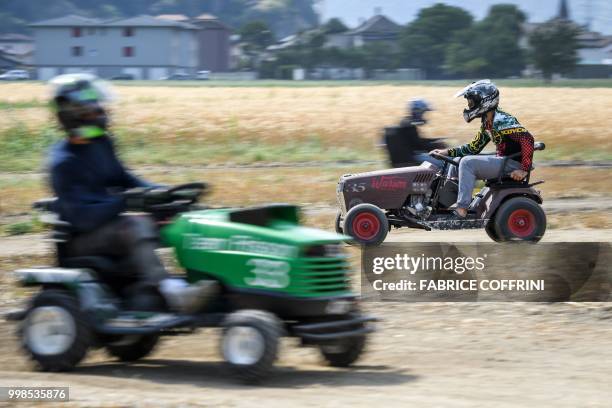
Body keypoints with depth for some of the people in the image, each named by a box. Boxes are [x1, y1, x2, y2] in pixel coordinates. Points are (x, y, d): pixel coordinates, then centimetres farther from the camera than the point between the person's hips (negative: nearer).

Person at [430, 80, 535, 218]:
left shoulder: (502, 121, -19)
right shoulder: (487, 123, 11)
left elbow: (527, 139, -27)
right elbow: (473, 148, 19)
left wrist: (524, 169, -28)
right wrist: (448, 152, 9)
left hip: (513, 164, -10)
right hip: (502, 160, 10)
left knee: (467, 163, -22)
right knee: (457, 162, 10)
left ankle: (462, 209, -23)